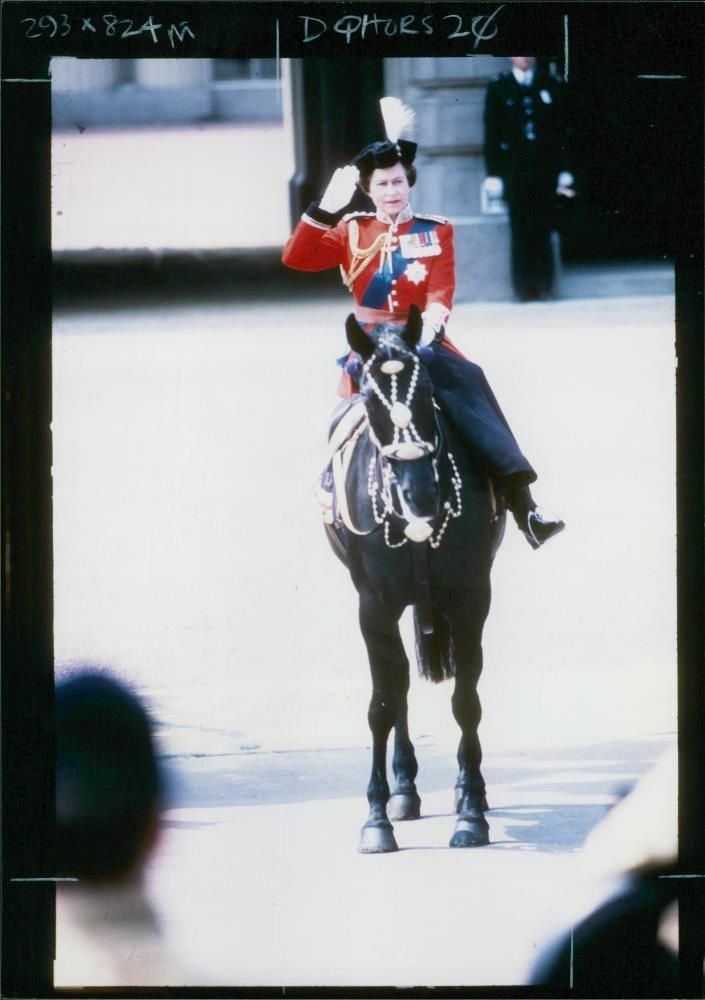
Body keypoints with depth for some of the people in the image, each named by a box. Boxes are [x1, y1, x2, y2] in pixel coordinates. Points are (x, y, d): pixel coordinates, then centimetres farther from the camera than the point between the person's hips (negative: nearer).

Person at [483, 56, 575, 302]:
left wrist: (564, 173, 3)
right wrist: (493, 175, -2)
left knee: (543, 231, -3)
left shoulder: (551, 85, 9)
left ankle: (544, 288, 4)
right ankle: (524, 289, 1)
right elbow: (491, 135, 5)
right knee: (521, 233, -4)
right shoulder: (498, 87, 6)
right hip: (514, 172, -1)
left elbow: (562, 132, 9)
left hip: (545, 170, 1)